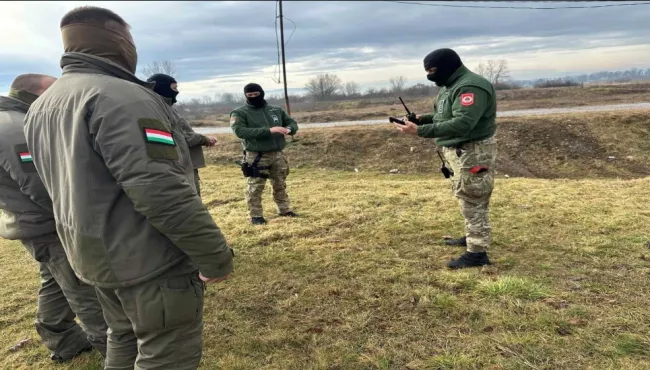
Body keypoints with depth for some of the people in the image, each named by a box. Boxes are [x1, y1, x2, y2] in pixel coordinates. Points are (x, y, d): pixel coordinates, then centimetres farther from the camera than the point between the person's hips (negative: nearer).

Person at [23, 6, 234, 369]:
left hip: (93, 257, 9)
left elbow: (68, 185, 18)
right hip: (152, 261, -9)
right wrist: (215, 255, -21)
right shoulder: (120, 96, -20)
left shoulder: (41, 107, 11)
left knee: (125, 341, 26)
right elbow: (161, 190, -27)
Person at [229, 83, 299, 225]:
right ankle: (256, 215, 13)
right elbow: (240, 131, -20)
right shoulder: (239, 113, -5)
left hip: (277, 154, 4)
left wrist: (289, 129, -12)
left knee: (280, 185, 16)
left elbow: (292, 122, 16)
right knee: (255, 187, 0)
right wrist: (268, 130, -26)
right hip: (256, 156, -4)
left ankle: (285, 210, 30)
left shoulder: (276, 110, 10)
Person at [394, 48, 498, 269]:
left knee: (473, 201, -4)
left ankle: (477, 253, 5)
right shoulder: (449, 86, 13)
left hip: (473, 152, -10)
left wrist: (420, 131, -34)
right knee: (466, 199, 21)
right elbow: (443, 116, 20)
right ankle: (473, 236, 37)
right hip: (459, 151, 10)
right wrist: (420, 119, 2)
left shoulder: (470, 86, -21)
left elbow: (461, 123, -31)